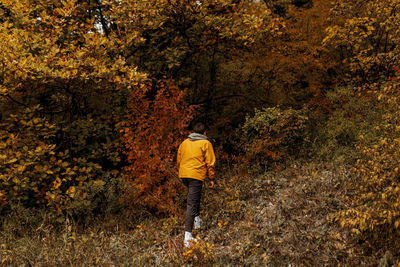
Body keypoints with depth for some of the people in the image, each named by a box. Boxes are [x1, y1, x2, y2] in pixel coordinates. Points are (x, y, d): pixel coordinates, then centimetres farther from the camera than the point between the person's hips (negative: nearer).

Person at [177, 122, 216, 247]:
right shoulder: (205, 143, 3)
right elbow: (210, 162, 0)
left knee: (193, 196, 32)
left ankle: (196, 219, 32)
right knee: (192, 203, -8)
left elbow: (179, 160, 21)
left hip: (183, 174, 5)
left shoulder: (184, 142, 16)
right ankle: (188, 235, -12)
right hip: (197, 175, -5)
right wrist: (211, 178, 7)